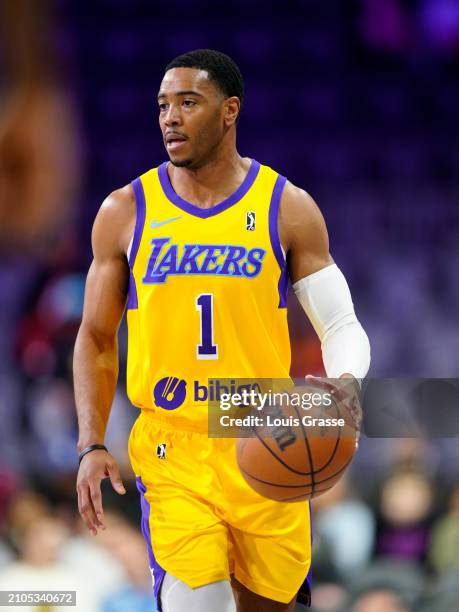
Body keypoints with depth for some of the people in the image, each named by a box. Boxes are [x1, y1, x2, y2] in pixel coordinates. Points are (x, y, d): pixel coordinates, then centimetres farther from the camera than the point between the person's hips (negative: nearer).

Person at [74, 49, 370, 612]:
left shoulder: (287, 208, 1)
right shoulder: (125, 212, 3)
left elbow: (341, 327, 3)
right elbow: (96, 339, 10)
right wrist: (91, 445, -2)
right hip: (172, 451, -1)